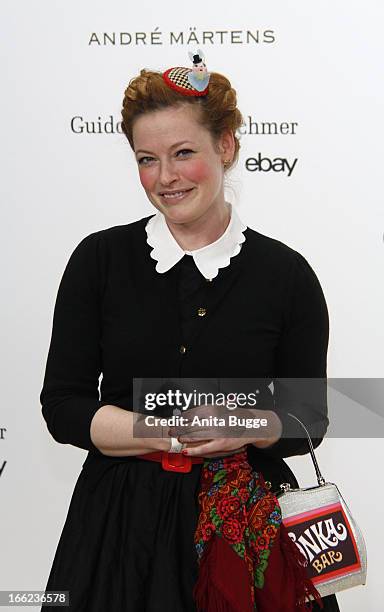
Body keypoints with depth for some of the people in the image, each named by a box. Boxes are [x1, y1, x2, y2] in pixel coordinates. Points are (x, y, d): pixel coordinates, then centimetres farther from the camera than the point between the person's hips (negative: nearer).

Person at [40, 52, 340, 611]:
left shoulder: (286, 273, -3)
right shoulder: (100, 259, -2)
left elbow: (309, 422, 2)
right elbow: (62, 406, -5)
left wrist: (250, 428, -19)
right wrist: (168, 434, -18)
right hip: (122, 520, 0)